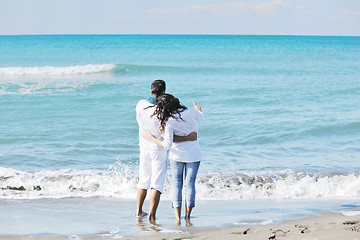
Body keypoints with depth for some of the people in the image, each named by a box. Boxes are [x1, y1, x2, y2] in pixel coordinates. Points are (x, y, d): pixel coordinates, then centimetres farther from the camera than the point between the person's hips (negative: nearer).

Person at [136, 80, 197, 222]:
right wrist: (188, 138, -20)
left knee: (144, 180, 20)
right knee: (156, 183, -1)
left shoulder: (140, 105, -8)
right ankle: (152, 215, -7)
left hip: (144, 148, 6)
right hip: (159, 150, -6)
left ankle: (139, 211, 29)